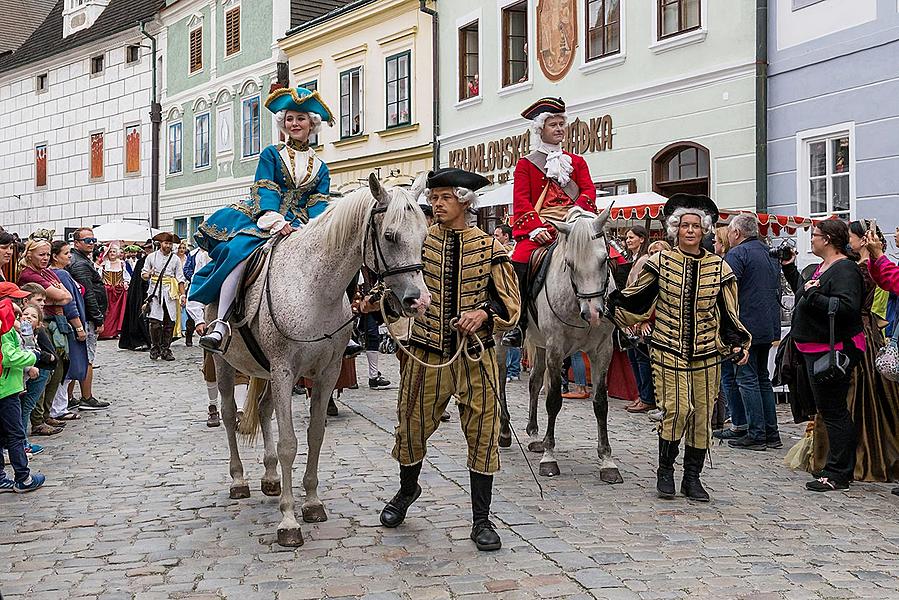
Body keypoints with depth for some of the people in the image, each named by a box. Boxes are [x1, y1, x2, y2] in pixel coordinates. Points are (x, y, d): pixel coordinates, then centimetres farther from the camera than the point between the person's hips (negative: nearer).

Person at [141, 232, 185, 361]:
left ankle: (165, 349, 7)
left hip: (170, 294, 1)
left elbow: (180, 278, 11)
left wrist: (182, 295, 3)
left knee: (170, 322, -2)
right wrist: (148, 275, -12)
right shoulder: (151, 257, 9)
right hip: (155, 292, -1)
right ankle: (155, 347, 5)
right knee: (155, 322, -10)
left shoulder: (175, 259, 11)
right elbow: (143, 274, 12)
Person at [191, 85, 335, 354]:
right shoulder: (272, 154, 11)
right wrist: (274, 219, -23)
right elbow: (265, 189, -3)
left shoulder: (320, 168, 20)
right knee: (241, 251, -33)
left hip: (297, 226, 3)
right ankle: (220, 324, -40)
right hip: (261, 218, -3)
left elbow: (319, 203, 8)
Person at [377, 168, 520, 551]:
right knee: (412, 427, 11)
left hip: (475, 354, -1)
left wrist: (483, 312, -18)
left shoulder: (489, 246, 1)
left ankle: (481, 520, 15)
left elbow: (510, 304, 1)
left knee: (483, 434, 2)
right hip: (427, 353, 1)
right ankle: (407, 491, 41)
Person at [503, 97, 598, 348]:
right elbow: (521, 201, 2)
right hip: (538, 230, -2)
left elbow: (589, 190, 10)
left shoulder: (577, 162, 23)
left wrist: (577, 210, -13)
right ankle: (518, 325, -18)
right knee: (519, 264, -28)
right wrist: (536, 228, -15)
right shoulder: (526, 163, 14)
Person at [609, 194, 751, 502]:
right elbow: (635, 302, 9)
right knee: (676, 408, -11)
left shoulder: (718, 268, 6)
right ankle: (665, 471, 9)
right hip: (669, 350, -2)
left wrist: (738, 344, -1)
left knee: (702, 413, 5)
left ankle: (692, 477, 19)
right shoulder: (660, 262, 2)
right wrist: (612, 303, -6)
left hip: (706, 352, 3)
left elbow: (728, 314, 9)